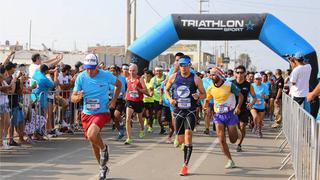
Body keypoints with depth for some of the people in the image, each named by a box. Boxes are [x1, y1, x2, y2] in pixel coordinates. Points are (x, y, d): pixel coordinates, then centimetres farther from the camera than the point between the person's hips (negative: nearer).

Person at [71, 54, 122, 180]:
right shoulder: (81, 77, -8)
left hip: (102, 112, -4)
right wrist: (78, 97, -30)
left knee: (91, 135, -30)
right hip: (87, 113, 4)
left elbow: (118, 84, 9)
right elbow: (73, 98, -6)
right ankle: (103, 168, 36)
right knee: (94, 143, 14)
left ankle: (104, 148, 4)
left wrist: (114, 100, -3)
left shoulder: (106, 75, -11)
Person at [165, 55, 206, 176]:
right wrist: (170, 99, -5)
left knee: (188, 133, -19)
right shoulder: (173, 77, 2)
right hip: (178, 111, 3)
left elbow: (204, 94, 4)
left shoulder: (195, 79, -4)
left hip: (190, 111, -3)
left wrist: (198, 96, -18)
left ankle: (185, 165, -15)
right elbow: (166, 90, 15)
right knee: (180, 140, 5)